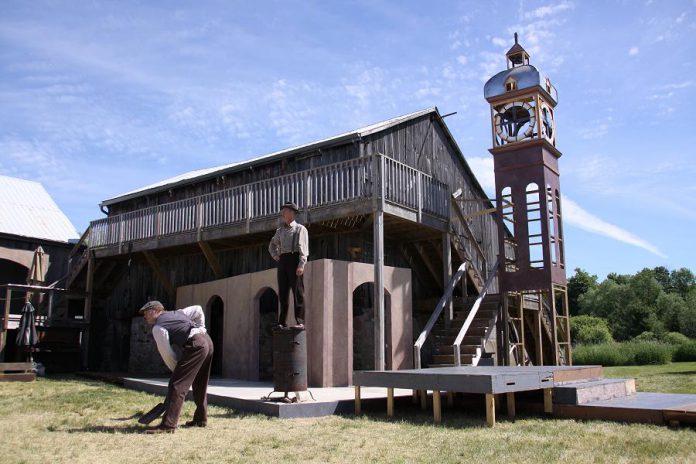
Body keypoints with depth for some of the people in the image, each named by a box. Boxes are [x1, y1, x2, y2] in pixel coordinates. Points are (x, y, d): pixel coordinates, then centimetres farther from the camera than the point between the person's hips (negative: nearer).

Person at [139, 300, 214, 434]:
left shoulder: (158, 328, 0)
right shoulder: (177, 313, 23)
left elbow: (167, 354, 1)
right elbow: (198, 310, 24)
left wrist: (177, 370, 14)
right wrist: (201, 328, 25)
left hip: (195, 346, -9)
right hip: (207, 340, 9)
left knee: (177, 384, -8)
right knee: (200, 384, 21)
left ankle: (168, 425, -13)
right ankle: (201, 419, 33)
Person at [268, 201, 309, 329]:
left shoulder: (300, 229, 4)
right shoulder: (280, 230, 22)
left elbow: (303, 248, -6)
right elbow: (272, 244, 37)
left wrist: (301, 265, -18)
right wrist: (274, 255, 16)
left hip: (294, 258, -6)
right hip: (282, 260, 6)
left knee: (298, 292, -7)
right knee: (282, 292, 3)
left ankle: (300, 322, -8)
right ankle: (282, 322, 6)